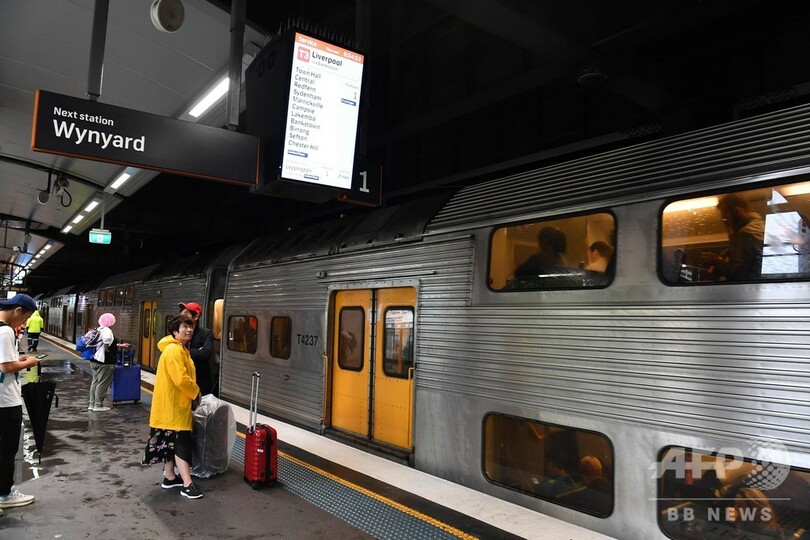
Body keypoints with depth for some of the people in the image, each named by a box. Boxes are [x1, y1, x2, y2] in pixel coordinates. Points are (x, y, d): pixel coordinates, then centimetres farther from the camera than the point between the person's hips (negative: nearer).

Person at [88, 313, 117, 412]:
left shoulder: (99, 330, 13)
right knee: (102, 383, -2)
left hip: (96, 360, 10)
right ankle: (98, 405, 3)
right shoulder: (107, 330, -16)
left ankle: (92, 404, 23)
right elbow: (107, 339, -40)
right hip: (105, 362, -10)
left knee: (95, 382, 16)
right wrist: (106, 347, -24)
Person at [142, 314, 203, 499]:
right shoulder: (173, 350, -21)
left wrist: (192, 392, 12)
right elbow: (181, 379, -27)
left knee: (171, 441, 17)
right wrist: (196, 392, -13)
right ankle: (187, 485, -7)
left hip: (176, 404, 10)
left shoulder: (181, 349, 13)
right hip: (172, 405, -10)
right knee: (182, 442, -9)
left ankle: (169, 477, 27)